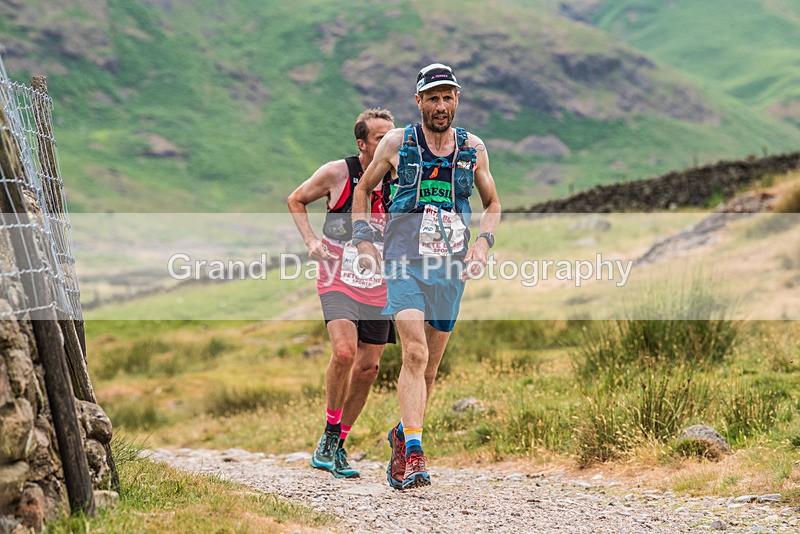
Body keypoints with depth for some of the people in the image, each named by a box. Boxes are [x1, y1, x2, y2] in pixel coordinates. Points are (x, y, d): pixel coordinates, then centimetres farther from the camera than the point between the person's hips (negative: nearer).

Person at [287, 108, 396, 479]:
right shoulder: (336, 174, -9)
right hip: (337, 281, -4)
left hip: (378, 287, 4)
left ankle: (338, 447, 20)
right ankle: (330, 434, -6)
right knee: (344, 351, -25)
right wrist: (311, 240, -7)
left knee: (367, 368, 4)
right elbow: (295, 200, 6)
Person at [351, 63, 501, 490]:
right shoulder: (396, 143, 1)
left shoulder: (473, 148, 7)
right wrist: (363, 240, 2)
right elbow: (363, 189, 14)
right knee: (415, 354, -20)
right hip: (405, 263, -3)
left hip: (451, 268, 3)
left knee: (430, 365, 10)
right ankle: (413, 454, -23)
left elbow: (492, 203, 19)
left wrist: (483, 242, 1)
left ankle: (403, 435, 32)